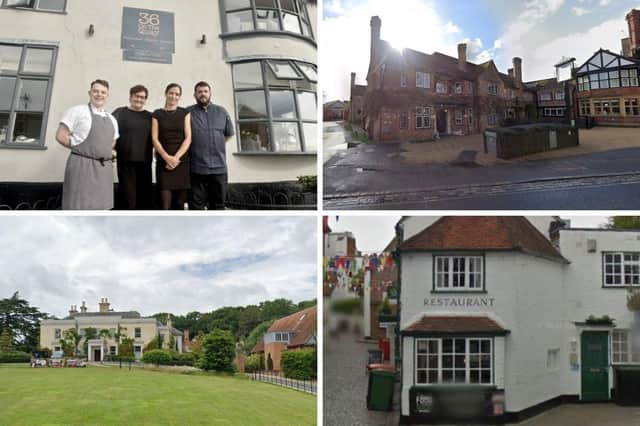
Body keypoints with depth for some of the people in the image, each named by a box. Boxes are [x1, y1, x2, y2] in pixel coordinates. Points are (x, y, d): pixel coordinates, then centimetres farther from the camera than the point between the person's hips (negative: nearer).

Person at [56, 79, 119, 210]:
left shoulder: (112, 119, 18)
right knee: (78, 208, -10)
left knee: (100, 208, 7)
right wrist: (80, 148, -3)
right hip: (82, 164, -6)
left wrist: (103, 152, 13)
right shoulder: (77, 111, -1)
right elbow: (61, 136, -6)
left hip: (104, 168, 7)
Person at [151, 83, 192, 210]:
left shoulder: (185, 113, 10)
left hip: (182, 161, 1)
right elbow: (155, 139, 1)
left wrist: (176, 157, -11)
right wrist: (167, 158, -13)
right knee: (165, 203, -10)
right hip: (163, 162, -1)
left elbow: (188, 138, 2)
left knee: (179, 202, 1)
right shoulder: (157, 114, 8)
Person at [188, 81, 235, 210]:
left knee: (218, 205, 9)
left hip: (219, 167, 3)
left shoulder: (222, 112, 10)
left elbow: (229, 134, 20)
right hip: (197, 168, -3)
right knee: (196, 206, 1)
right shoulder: (188, 112, 1)